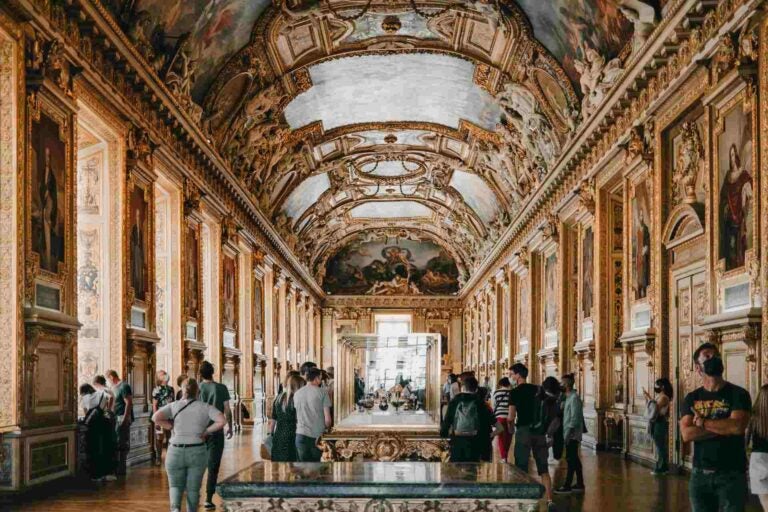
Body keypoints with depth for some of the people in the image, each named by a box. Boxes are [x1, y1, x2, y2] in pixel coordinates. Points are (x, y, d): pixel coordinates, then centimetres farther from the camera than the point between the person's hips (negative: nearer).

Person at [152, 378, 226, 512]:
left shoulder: (173, 405, 2)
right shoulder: (205, 407, 0)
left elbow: (155, 417, -13)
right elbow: (222, 420, -13)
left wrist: (172, 428, -2)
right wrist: (206, 431, -2)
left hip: (176, 452, 0)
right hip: (197, 453, 0)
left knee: (175, 485, 13)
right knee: (193, 489, 12)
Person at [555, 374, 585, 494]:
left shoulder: (574, 398, -15)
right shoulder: (568, 397, 13)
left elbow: (575, 418, -20)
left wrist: (568, 433, -23)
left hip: (572, 435, -9)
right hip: (569, 435, 9)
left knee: (571, 459, -6)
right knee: (574, 459, 13)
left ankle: (567, 486, -4)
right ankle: (580, 484, 19)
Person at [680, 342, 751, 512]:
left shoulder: (738, 394, -3)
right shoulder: (691, 399, 5)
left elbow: (737, 426, -20)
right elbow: (687, 434, -9)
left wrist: (703, 422, -10)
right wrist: (724, 427, -14)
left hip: (731, 475, -3)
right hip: (700, 474, 3)